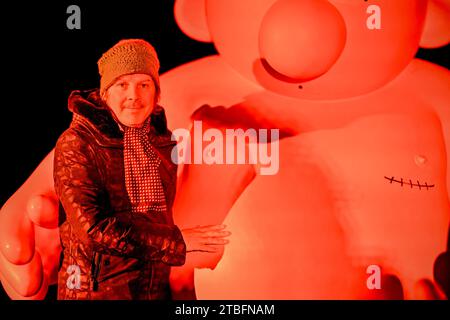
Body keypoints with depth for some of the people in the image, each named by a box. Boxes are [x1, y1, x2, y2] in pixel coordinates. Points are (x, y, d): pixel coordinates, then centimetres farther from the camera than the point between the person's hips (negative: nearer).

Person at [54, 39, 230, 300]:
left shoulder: (162, 140, 2)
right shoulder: (76, 144, -15)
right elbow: (92, 227, -23)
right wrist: (177, 240, -20)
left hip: (156, 287, 5)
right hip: (96, 289, -5)